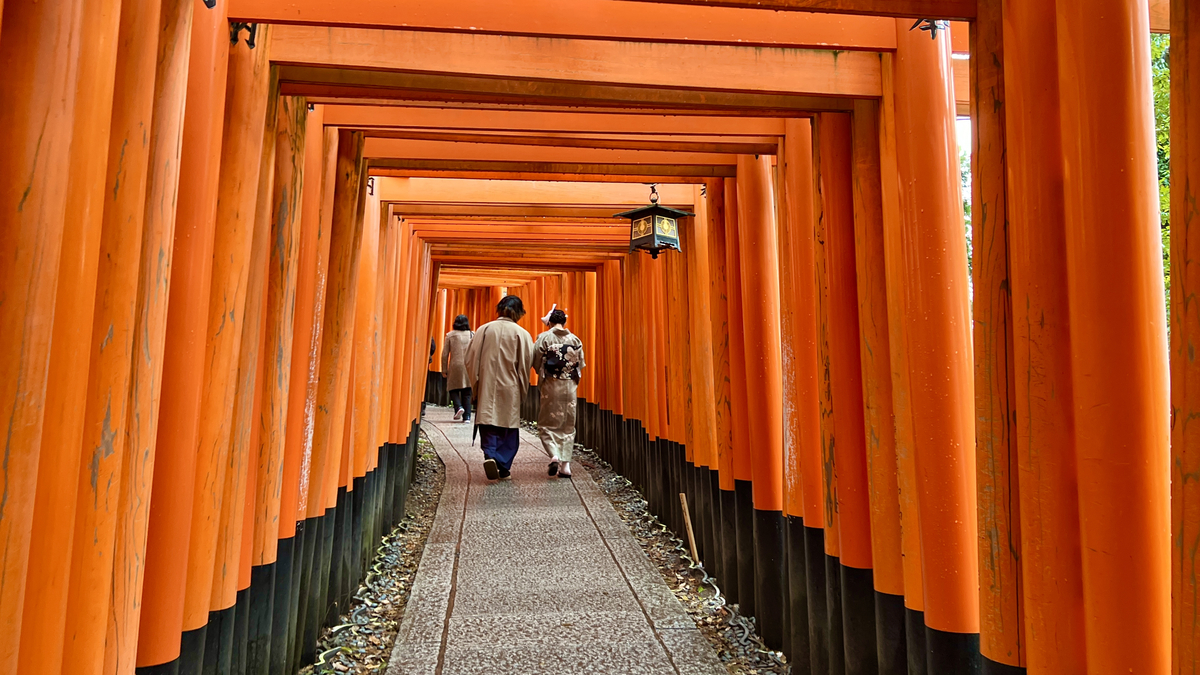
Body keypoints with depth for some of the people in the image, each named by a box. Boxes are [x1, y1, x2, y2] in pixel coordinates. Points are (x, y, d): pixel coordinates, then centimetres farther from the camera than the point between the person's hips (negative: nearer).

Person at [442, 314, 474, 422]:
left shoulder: (450, 335, 2)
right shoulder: (472, 335, 4)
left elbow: (445, 354, 1)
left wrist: (444, 370, 8)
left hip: (455, 366, -1)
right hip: (468, 366, 1)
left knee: (453, 389, 12)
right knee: (467, 393, 5)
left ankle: (458, 407, -12)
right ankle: (467, 416, 3)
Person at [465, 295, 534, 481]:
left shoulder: (484, 329, 1)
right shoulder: (521, 334, -4)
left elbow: (470, 360, 1)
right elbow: (526, 365, -3)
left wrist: (475, 385, 11)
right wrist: (522, 392, 8)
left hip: (486, 388, 1)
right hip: (510, 389, -1)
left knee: (488, 424, 5)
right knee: (509, 427, 10)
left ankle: (489, 455, -16)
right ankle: (504, 466, 12)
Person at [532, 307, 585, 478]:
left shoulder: (544, 338, -7)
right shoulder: (575, 340, 2)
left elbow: (536, 362, -3)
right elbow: (580, 364, 6)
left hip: (550, 386, -3)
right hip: (570, 386, 3)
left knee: (547, 424, 8)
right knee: (568, 425, 11)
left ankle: (554, 455, -14)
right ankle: (565, 465, 9)